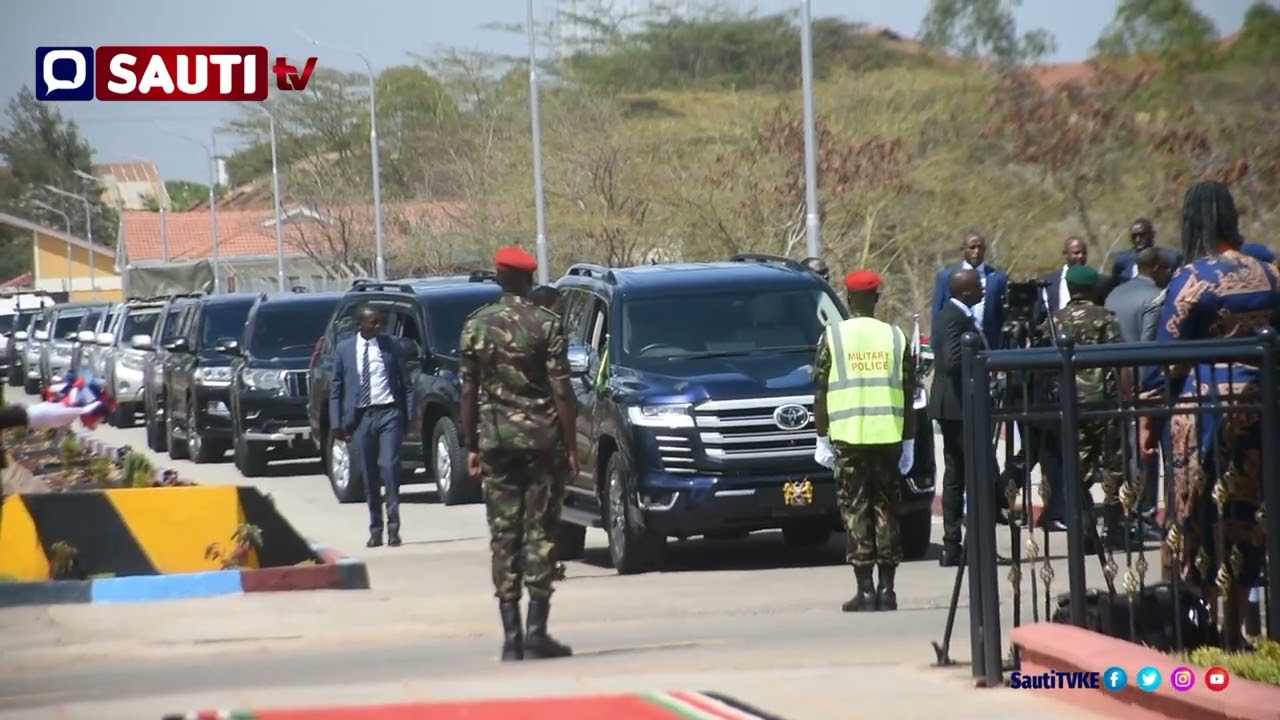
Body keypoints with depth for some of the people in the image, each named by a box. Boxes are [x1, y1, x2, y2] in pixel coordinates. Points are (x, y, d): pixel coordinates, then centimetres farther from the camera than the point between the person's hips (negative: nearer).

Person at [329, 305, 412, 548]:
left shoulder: (392, 348, 3)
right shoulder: (345, 349, 6)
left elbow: (405, 383, 4)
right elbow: (336, 388, 8)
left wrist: (408, 416, -3)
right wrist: (337, 422, 2)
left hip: (388, 413, -2)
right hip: (361, 417, 2)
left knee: (389, 467, -11)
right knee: (369, 475, 5)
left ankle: (393, 527, -7)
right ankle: (375, 530, 13)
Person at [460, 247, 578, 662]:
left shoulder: (475, 326, 4)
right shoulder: (547, 325, -5)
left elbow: (469, 392, 5)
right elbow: (561, 392, -8)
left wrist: (472, 446, 11)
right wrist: (570, 447, -3)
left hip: (496, 440, 2)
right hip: (540, 438, -2)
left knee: (503, 534, 5)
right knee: (539, 533, 1)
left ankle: (511, 637, 3)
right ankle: (536, 634, -4)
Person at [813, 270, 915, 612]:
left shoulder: (833, 337, 0)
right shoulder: (896, 338, 7)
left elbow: (820, 392, -1)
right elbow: (909, 394, 8)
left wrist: (823, 438, 4)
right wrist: (909, 442, 12)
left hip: (849, 437, -2)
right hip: (888, 436, 2)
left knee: (855, 511, 0)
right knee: (887, 510, 8)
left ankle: (865, 590, -5)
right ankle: (886, 590, 7)